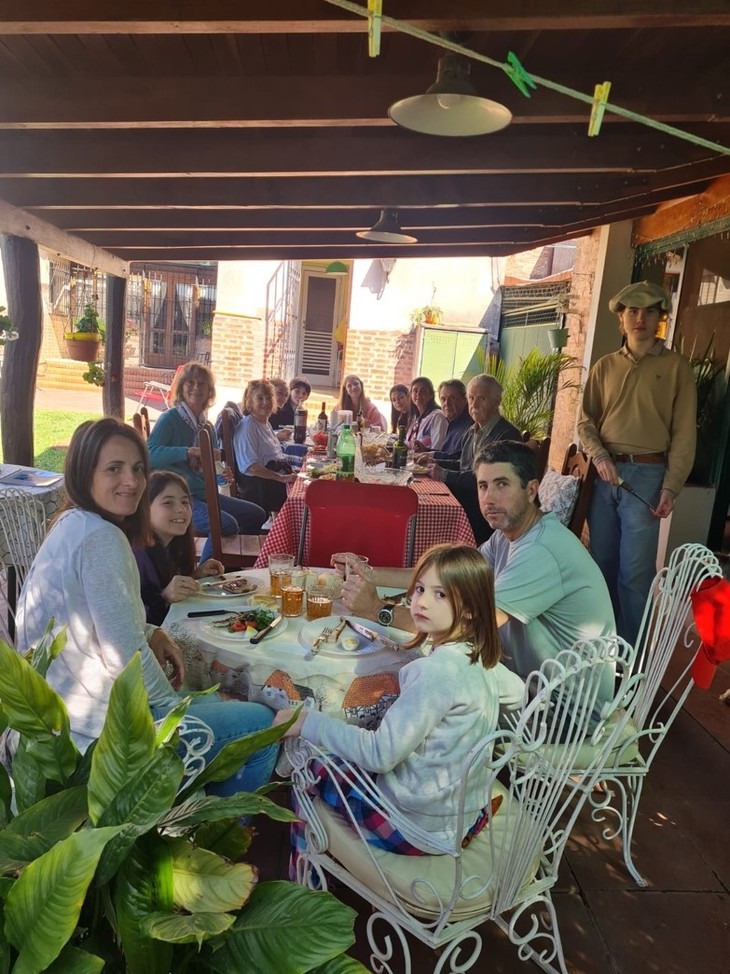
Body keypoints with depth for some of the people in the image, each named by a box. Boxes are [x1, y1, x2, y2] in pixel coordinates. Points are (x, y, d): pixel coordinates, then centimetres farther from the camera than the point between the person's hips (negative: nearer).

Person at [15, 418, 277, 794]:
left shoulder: (71, 524, 8)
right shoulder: (102, 538, -22)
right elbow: (126, 656, -23)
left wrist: (151, 633, 2)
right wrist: (172, 703, -7)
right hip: (101, 728, -10)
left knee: (217, 702, 26)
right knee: (261, 723, 0)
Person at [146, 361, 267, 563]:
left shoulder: (207, 426, 15)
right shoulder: (170, 418, -7)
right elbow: (150, 453, -22)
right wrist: (188, 452, -32)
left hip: (203, 493, 8)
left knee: (257, 514, 7)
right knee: (227, 525, -29)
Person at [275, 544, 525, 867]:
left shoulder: (439, 670, -29)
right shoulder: (479, 657, -4)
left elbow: (381, 753, -28)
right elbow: (516, 693, 17)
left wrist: (307, 723, -22)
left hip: (424, 826, -8)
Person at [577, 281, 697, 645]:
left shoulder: (676, 367, 1)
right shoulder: (605, 366, 11)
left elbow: (684, 434, -3)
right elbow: (586, 420, 9)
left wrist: (671, 487, -11)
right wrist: (600, 456, -10)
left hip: (647, 474, -4)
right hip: (605, 473, 4)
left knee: (634, 570, -3)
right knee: (601, 561, 12)